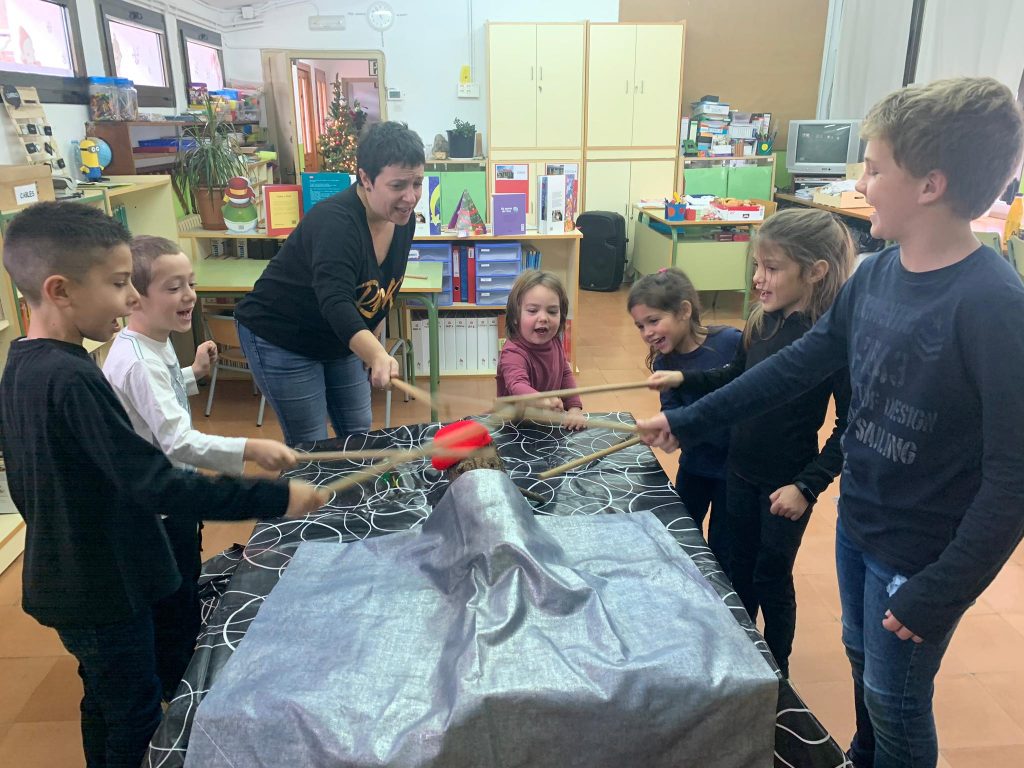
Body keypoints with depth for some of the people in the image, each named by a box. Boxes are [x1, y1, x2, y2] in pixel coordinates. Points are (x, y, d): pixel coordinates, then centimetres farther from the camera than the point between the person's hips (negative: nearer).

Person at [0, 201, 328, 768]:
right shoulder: (73, 379, -28)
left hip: (66, 579, 9)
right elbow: (157, 485, -32)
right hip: (104, 593, -9)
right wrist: (274, 498, -30)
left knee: (105, 705, 25)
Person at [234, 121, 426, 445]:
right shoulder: (335, 221, -30)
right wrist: (377, 356, -60)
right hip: (281, 341, -7)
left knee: (359, 435, 12)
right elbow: (335, 302, -44)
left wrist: (370, 347, 12)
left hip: (339, 340, 7)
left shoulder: (402, 218, -7)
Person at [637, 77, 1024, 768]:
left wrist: (938, 594, -19)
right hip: (858, 521, 7)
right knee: (863, 660, 26)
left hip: (923, 554, -7)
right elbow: (800, 365, 4)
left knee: (894, 700, 14)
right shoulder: (876, 274, -4)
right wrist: (685, 422, 5)